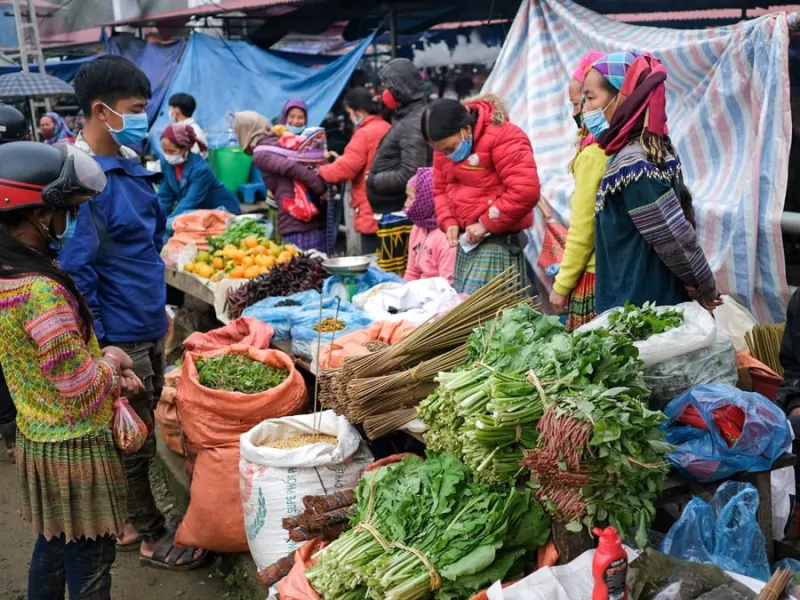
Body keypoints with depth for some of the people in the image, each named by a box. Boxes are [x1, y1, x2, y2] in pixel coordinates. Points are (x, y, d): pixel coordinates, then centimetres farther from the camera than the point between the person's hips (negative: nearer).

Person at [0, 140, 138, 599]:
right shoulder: (41, 292, -29)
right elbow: (86, 394, -25)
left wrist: (100, 362, 4)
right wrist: (111, 360, -6)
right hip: (74, 450, -9)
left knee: (51, 547, 25)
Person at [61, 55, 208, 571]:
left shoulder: (129, 165, 6)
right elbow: (76, 271, -22)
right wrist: (97, 351, -20)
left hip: (147, 326, 9)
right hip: (118, 338, -9)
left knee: (139, 434, 21)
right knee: (135, 443, 8)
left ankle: (133, 522, 38)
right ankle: (152, 537, 26)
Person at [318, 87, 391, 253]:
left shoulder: (364, 133, -13)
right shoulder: (387, 129, 12)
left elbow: (344, 169, -14)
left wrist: (321, 170, 4)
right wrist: (341, 160, 18)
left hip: (371, 215, -8)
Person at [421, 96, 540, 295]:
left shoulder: (503, 137, -17)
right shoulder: (446, 143, 9)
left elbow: (526, 191, -23)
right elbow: (440, 190, 18)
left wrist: (486, 223, -17)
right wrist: (449, 222, -1)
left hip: (498, 241, -8)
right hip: (467, 240, 8)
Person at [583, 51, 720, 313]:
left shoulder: (631, 164, -21)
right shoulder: (655, 148, 7)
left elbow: (675, 237, -20)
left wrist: (706, 290, -6)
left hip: (635, 311, -9)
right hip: (660, 301, 9)